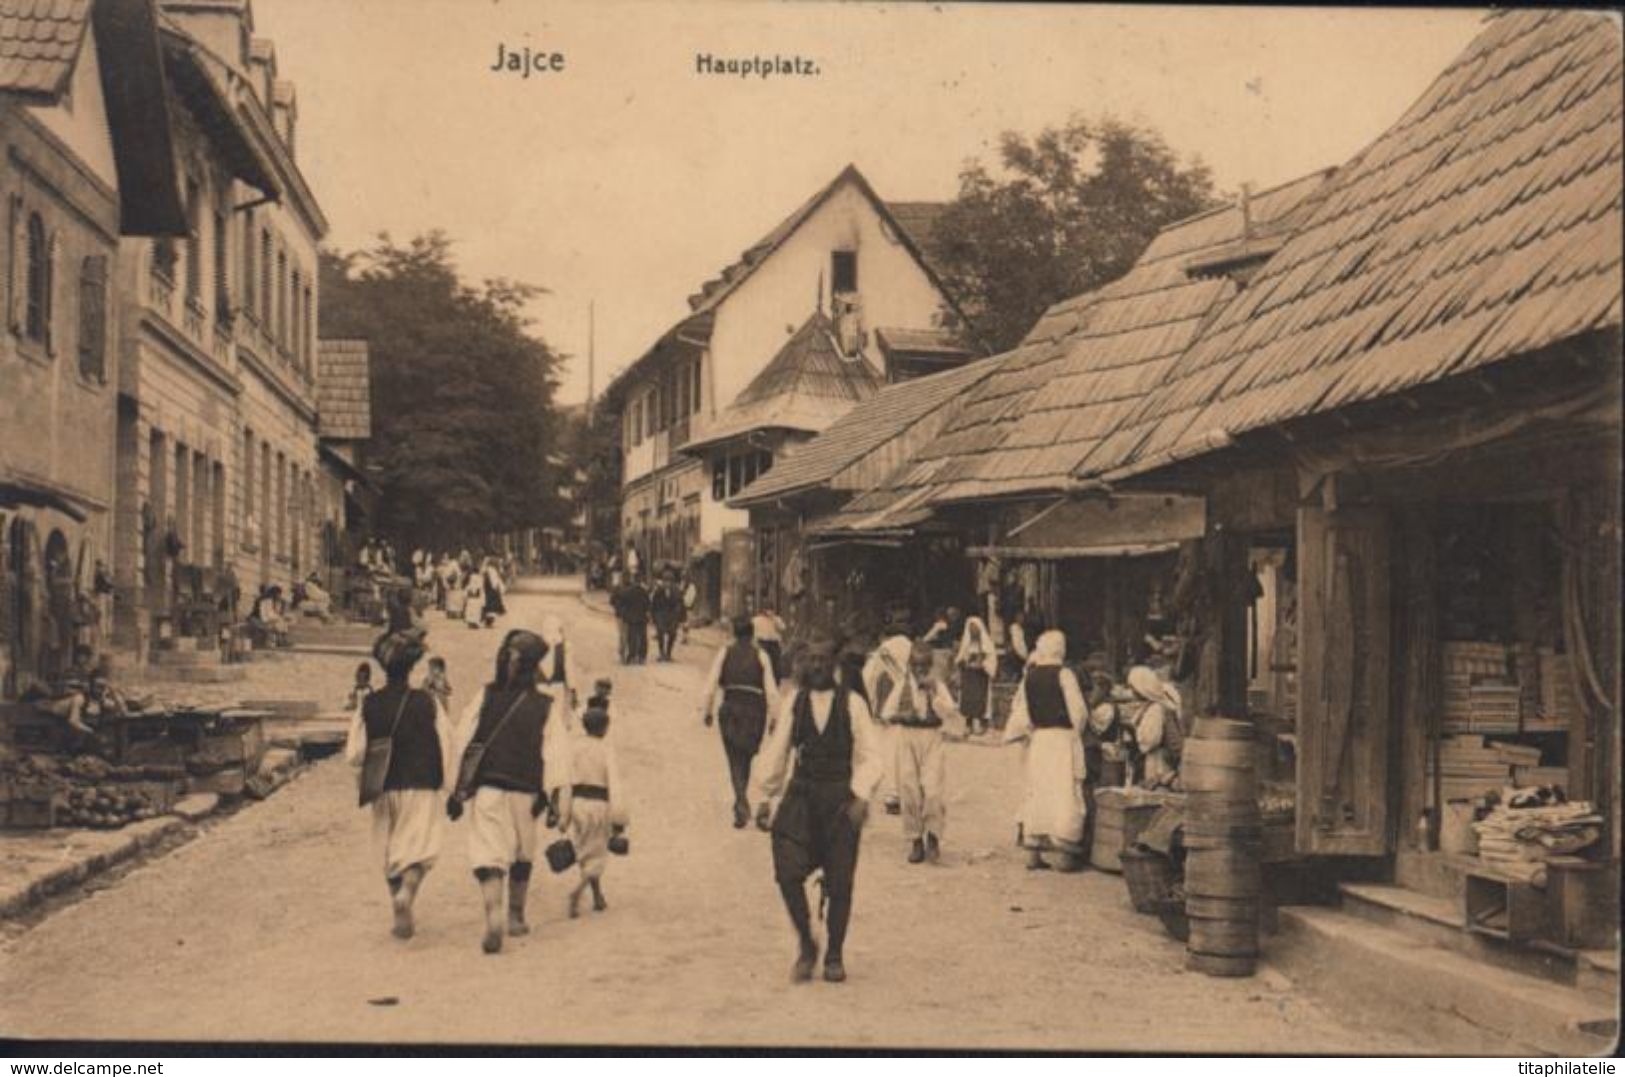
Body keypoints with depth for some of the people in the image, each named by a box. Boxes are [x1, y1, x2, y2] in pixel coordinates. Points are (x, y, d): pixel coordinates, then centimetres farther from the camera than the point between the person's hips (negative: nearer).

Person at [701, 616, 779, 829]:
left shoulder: (725, 653, 1)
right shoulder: (760, 655, 0)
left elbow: (711, 684, -3)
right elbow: (771, 690, -5)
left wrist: (708, 710, 5)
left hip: (730, 709, 0)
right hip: (755, 710, 0)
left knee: (736, 762, 6)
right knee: (752, 759, 16)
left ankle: (742, 807, -8)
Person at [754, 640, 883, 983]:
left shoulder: (852, 704, 0)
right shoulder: (792, 703, 5)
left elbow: (869, 755, 0)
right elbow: (776, 749, 11)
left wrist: (861, 796, -11)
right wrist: (769, 790, 10)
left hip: (841, 798, -1)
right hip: (801, 795, 1)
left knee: (839, 883, 3)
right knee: (788, 872, -12)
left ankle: (834, 955, 21)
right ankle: (805, 944, 9)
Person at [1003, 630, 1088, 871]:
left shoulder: (1028, 677, 4)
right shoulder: (1063, 675, -11)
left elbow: (1018, 709, 7)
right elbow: (1077, 710, -9)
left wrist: (1014, 735, 18)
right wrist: (1076, 733, 7)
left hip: (1036, 740, 5)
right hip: (1062, 737, -5)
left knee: (1036, 792, 10)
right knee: (1064, 793, 0)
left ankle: (1034, 853, 11)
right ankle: (1066, 853, -1)